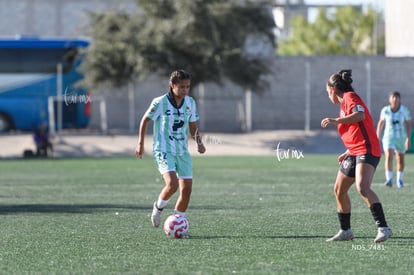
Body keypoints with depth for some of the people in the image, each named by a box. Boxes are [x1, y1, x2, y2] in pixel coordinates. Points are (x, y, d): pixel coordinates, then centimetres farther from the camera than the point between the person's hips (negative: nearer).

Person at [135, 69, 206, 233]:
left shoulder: (190, 103, 3)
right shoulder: (160, 102, -11)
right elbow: (145, 120, 2)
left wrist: (199, 142, -3)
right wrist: (140, 144, 2)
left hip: (182, 152, 5)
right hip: (163, 150, -5)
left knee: (187, 188, -3)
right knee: (172, 184, -25)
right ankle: (158, 207, 6)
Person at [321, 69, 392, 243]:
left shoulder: (350, 97, -5)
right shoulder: (344, 103, 24)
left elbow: (360, 115, -26)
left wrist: (336, 121, -27)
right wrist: (348, 153, 27)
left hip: (367, 151, -11)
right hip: (354, 154, 11)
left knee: (362, 188, -27)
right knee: (339, 190, 14)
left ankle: (383, 228, -32)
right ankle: (345, 232, 25)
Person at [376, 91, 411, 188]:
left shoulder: (404, 110, -11)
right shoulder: (385, 110, -7)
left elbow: (408, 125, -10)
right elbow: (381, 123, 7)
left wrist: (409, 139, -20)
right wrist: (377, 137, 10)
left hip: (401, 138, 1)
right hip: (388, 137, -1)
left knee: (401, 159, 15)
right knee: (389, 157, -22)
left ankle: (400, 179, 37)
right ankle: (389, 180, -30)